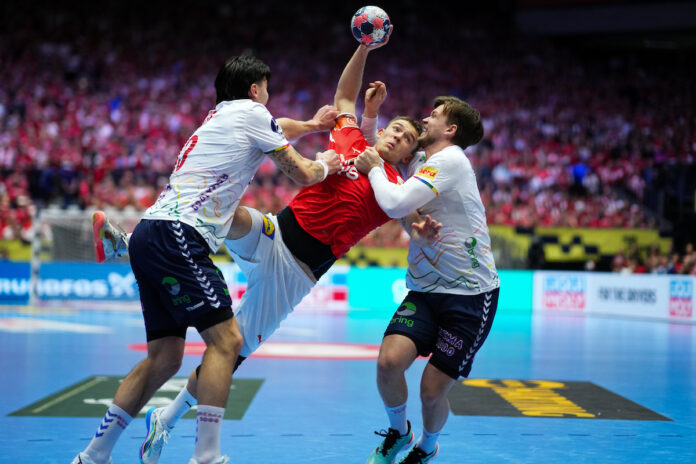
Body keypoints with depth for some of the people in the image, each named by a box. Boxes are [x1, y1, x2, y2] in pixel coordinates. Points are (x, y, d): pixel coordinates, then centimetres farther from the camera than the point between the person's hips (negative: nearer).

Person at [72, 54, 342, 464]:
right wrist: (325, 165, 27)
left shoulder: (221, 116, 28)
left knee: (165, 357, 10)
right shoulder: (249, 111, 4)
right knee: (226, 339, -12)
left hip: (151, 235, 9)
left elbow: (273, 131, 50)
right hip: (177, 235, -9)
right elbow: (303, 174, 8)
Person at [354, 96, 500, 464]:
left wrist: (374, 169, -7)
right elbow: (371, 153, 28)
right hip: (425, 290, 6)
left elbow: (395, 205, -23)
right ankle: (397, 432, 10)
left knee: (432, 391, -6)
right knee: (389, 361, -18)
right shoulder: (418, 165, 12)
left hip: (470, 293, -6)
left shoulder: (450, 160, -14)